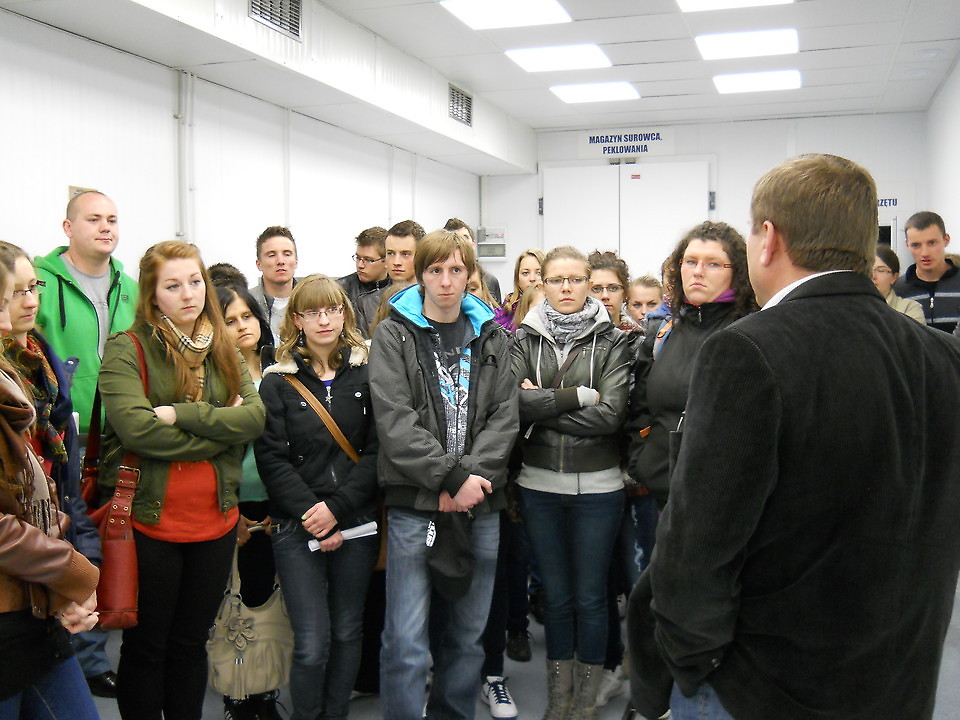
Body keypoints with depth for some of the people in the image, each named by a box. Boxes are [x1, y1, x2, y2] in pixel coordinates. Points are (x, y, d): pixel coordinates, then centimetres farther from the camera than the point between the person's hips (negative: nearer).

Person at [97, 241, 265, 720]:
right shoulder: (127, 349, -8)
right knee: (146, 648, 11)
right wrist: (220, 427, -14)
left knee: (191, 644, 18)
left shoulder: (222, 350, 8)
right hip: (148, 521, -4)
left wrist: (181, 415, -19)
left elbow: (255, 416, -7)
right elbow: (136, 428, -23)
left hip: (215, 520, 5)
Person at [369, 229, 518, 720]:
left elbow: (504, 416, 4)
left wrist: (471, 476, -11)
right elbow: (395, 420, -9)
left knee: (467, 636, 12)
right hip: (414, 502, -3)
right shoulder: (393, 334, 2)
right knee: (406, 642, -5)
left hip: (480, 503, 3)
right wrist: (451, 478, -15)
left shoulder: (491, 336, 12)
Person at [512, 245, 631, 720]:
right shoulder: (525, 340, 2)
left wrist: (546, 404, -14)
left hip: (597, 486, -2)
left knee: (590, 597, 9)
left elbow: (611, 414, -15)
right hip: (539, 484, 2)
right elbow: (516, 403, -13)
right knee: (556, 596, 15)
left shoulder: (611, 342, -3)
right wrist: (581, 395, -15)